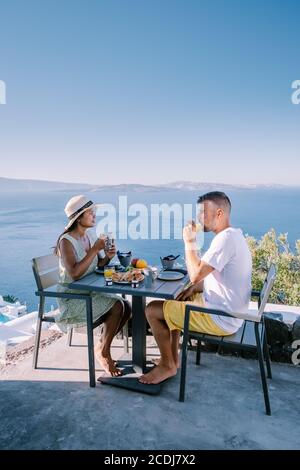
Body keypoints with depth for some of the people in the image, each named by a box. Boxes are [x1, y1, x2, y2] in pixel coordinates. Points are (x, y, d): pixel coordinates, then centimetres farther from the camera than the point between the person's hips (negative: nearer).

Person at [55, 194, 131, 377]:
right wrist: (95, 249, -27)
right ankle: (103, 351, -1)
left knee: (127, 308, -6)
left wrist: (108, 256, -11)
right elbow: (75, 273, -29)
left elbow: (98, 265, 11)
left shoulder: (90, 235, 4)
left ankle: (102, 348, 10)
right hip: (72, 297, -7)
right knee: (117, 307, -22)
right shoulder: (66, 241, -18)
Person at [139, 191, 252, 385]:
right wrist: (193, 288, 3)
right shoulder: (233, 235, 9)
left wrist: (189, 242, -15)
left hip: (221, 318, -10)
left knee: (152, 310, -4)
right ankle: (173, 357, 28)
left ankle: (167, 366, 13)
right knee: (173, 301, 25)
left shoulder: (226, 238, -24)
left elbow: (196, 275, -27)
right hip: (227, 310, 10)